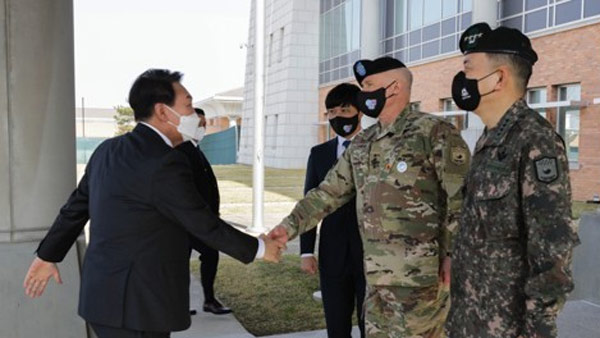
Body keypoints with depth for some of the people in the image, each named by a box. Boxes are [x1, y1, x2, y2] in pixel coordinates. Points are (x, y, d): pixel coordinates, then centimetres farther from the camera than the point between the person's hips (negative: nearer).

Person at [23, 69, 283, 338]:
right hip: (136, 305, -8)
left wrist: (47, 255, 28)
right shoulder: (165, 164, -20)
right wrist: (259, 248, 0)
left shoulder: (109, 150, 5)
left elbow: (76, 207, 15)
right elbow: (206, 226, -14)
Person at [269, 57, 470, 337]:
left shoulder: (434, 132, -9)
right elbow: (330, 191, 14)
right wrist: (290, 226, 6)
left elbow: (462, 197, -12)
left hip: (421, 274, -7)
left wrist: (452, 254, -15)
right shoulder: (362, 143, 13)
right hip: (376, 273, 7)